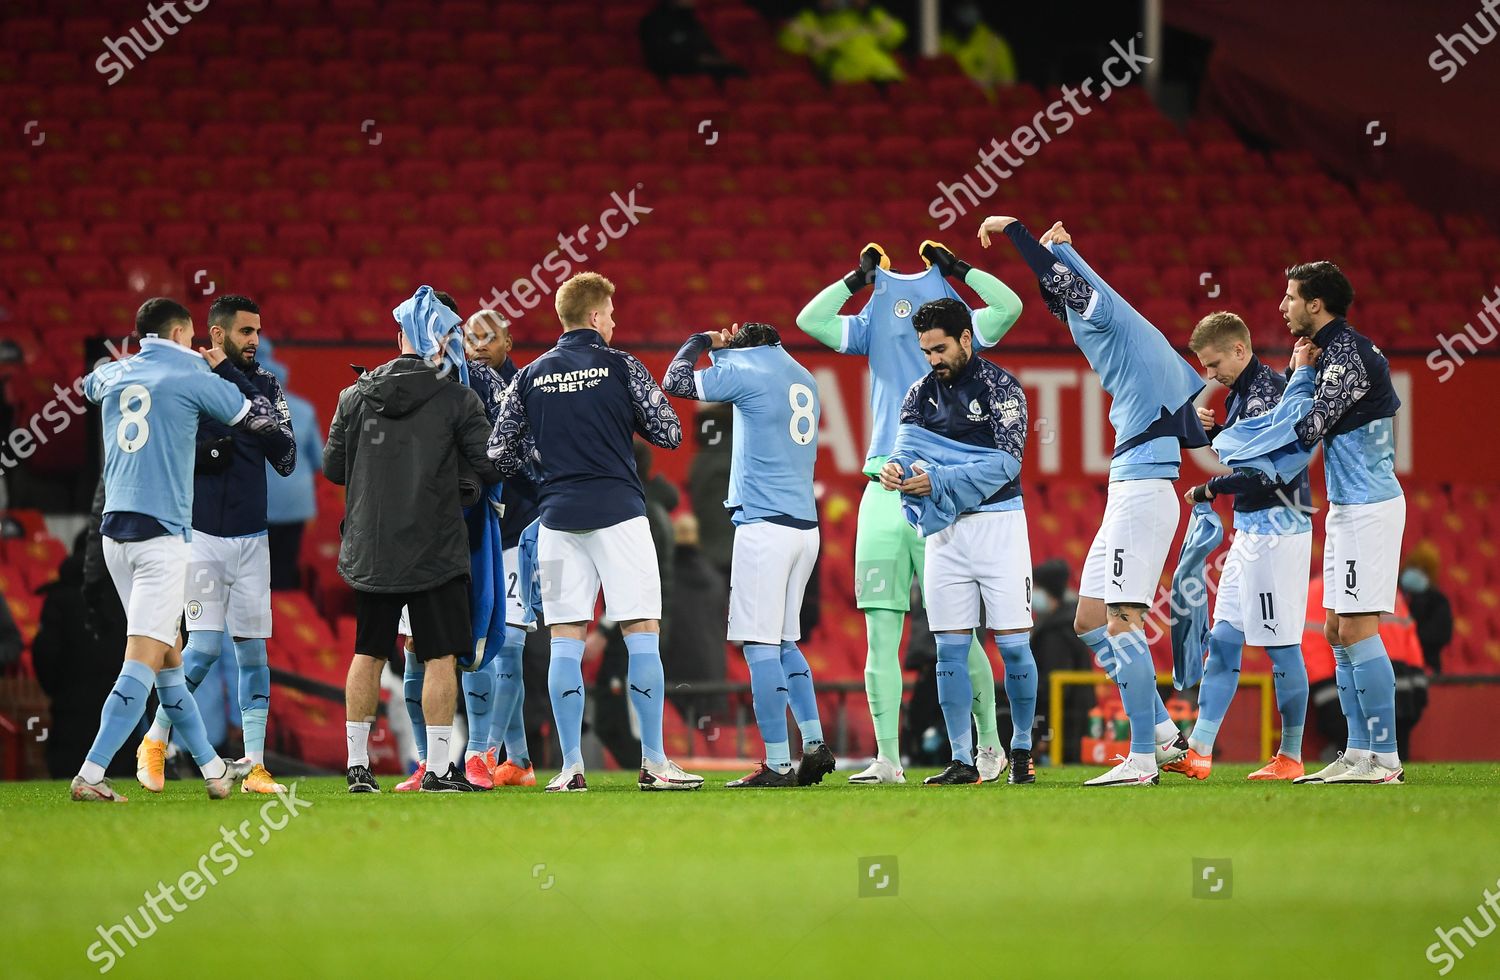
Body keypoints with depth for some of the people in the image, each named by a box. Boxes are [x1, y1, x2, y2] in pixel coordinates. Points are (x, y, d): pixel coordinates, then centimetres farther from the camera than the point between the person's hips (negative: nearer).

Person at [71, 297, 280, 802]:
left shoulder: (113, 375, 11)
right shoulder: (192, 377, -3)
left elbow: (88, 384, 38)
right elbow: (266, 418, 6)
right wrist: (225, 369, 19)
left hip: (115, 530, 7)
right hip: (162, 533, -7)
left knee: (169, 657, 14)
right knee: (143, 661, -10)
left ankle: (212, 767, 23)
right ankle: (90, 775, -20)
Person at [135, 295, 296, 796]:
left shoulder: (266, 386, 7)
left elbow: (286, 462, 1)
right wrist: (201, 454, -19)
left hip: (251, 538, 4)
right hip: (201, 534, -4)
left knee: (253, 651, 4)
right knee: (205, 647, -10)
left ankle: (255, 768, 7)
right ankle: (155, 740, 10)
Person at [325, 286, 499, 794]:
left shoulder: (356, 396, 1)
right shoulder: (457, 399, -8)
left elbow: (332, 466, 7)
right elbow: (492, 468, -9)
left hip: (370, 550, 4)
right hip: (435, 551, -4)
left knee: (369, 654, 14)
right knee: (441, 657, 1)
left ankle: (357, 763, 16)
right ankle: (439, 768, -1)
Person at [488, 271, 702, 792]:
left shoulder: (529, 377, 7)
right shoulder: (621, 368, -1)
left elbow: (500, 454, 6)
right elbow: (670, 433, 1)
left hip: (558, 516, 3)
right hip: (617, 512, -3)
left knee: (565, 640, 4)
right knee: (642, 634, 1)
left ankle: (571, 767, 0)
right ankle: (654, 763, -1)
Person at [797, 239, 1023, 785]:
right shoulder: (873, 329, 16)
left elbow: (1009, 306, -6)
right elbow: (810, 320, 9)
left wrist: (956, 267, 1)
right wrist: (858, 278, 7)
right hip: (884, 489, 3)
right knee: (881, 633, -1)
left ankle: (989, 741, 12)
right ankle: (887, 759, 1)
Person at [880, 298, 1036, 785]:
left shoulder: (999, 386, -6)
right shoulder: (921, 394, 10)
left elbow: (1005, 462, -16)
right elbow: (908, 447, -4)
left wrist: (937, 481, -24)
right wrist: (896, 468, -29)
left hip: (998, 524, -4)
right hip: (944, 531, 5)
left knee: (1012, 645, -3)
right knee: (950, 649, 2)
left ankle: (1022, 751, 11)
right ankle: (962, 760, 6)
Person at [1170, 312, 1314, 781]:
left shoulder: (1270, 391, -16)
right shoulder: (1242, 393, 14)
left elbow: (1266, 473, -23)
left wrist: (1210, 490, -10)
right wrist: (1213, 431, 7)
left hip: (1276, 528, -11)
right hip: (1250, 530, 11)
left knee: (1281, 646, -4)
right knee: (1223, 641, 8)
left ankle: (1291, 757, 3)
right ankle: (1198, 752, 8)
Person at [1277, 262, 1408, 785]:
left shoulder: (1346, 354, -16)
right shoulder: (1338, 350, 15)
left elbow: (1306, 430, -18)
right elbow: (1318, 425, 18)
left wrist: (1301, 371, -3)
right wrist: (1306, 370, 6)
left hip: (1367, 506, -11)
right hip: (1349, 506, 11)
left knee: (1357, 630, -11)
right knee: (1338, 631, 11)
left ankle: (1385, 758, -11)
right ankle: (1359, 753, 13)